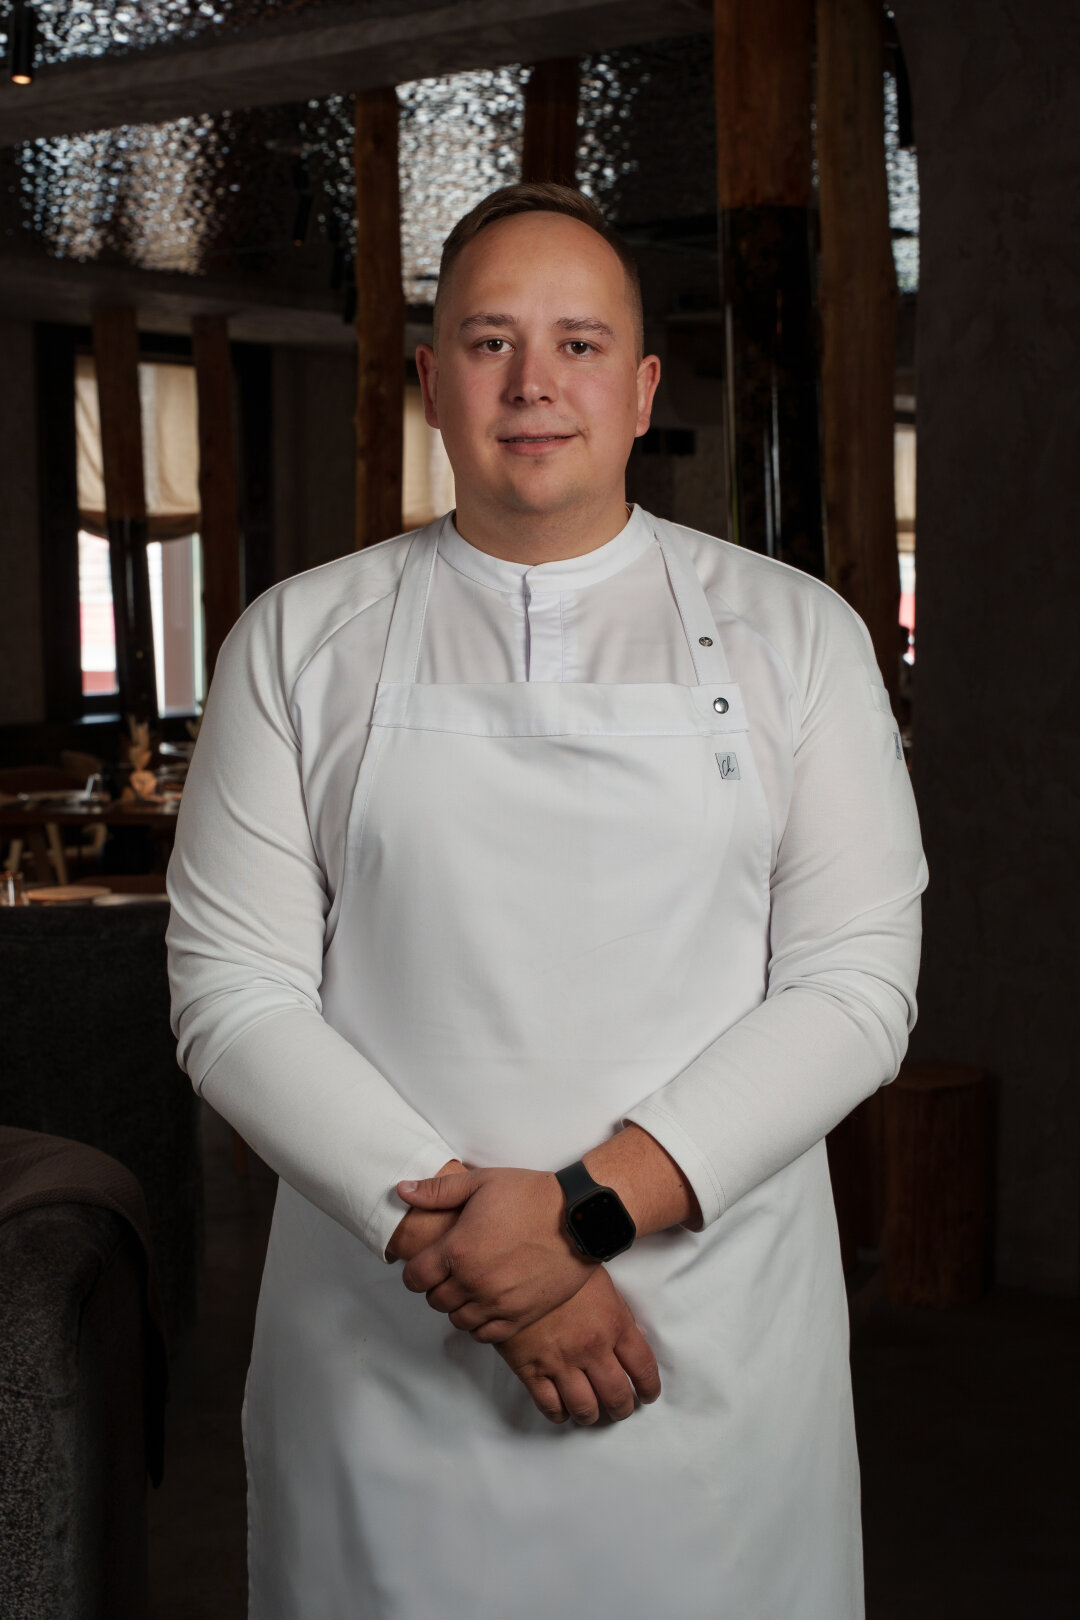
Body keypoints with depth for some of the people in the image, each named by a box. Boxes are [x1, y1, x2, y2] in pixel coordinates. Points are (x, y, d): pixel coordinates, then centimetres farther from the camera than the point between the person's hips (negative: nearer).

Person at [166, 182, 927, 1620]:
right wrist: (467, 1248, -14)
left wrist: (588, 1206, -15)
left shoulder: (795, 635, 3)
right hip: (387, 1355, 0)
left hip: (717, 1353, 0)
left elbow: (859, 984, -4)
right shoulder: (299, 642, 4)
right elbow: (233, 990, -3)